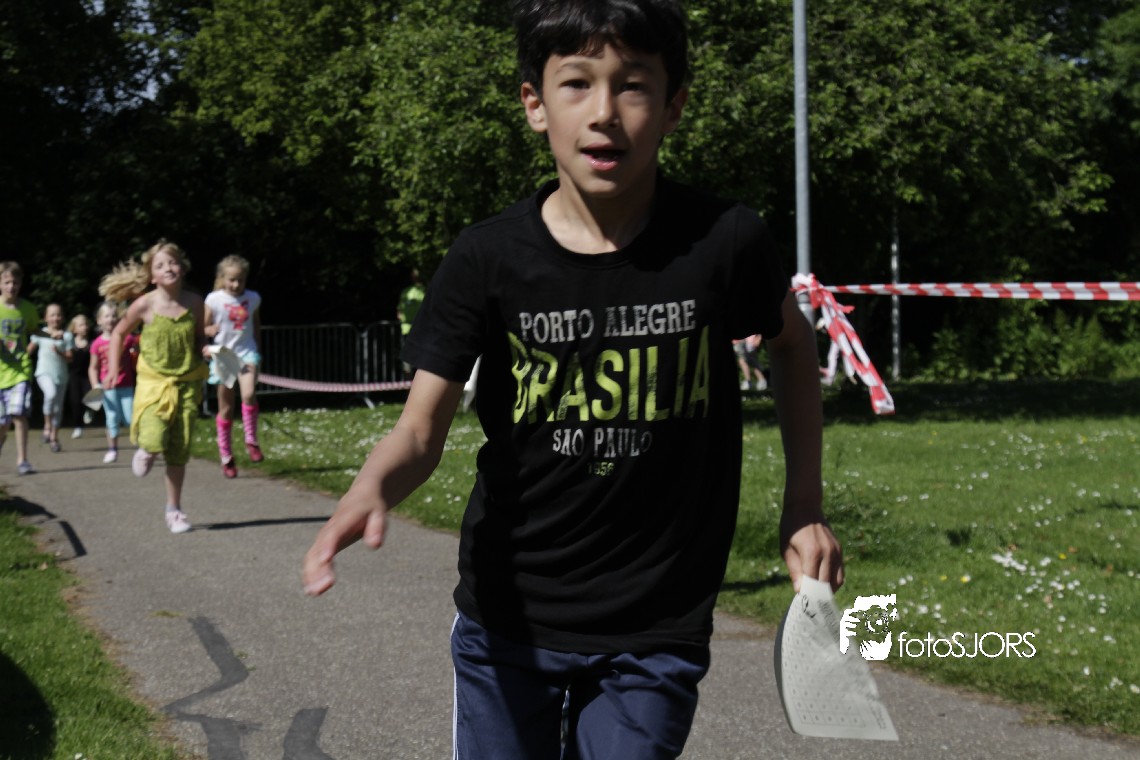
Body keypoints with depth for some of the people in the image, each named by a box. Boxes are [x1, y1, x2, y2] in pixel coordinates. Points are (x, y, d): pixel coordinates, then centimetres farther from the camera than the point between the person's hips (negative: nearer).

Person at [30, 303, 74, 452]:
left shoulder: (67, 336, 3)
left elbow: (69, 359, -1)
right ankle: (47, 425, -13)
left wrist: (59, 352, -18)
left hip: (61, 375, 2)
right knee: (51, 393, -31)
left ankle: (54, 437, 23)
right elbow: (29, 350, 7)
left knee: (58, 406, 8)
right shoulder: (40, 334, 3)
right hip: (44, 373, -2)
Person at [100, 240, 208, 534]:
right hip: (153, 381, -2)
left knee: (180, 451, 3)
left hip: (186, 383, 2)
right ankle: (144, 451, 17)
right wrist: (113, 369, 2)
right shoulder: (145, 304, -10)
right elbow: (119, 333, 6)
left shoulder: (194, 302, -3)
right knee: (155, 441, -22)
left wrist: (204, 349, -8)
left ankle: (174, 510, 19)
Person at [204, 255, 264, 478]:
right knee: (226, 408, 6)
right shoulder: (214, 300, -6)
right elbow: (203, 328, 1)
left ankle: (251, 441, -9)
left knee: (249, 394, -26)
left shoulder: (253, 298, 2)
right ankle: (226, 457, 17)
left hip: (247, 352, 1)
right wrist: (210, 330, -21)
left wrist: (258, 352, 20)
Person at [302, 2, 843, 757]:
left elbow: (792, 340, 8)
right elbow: (422, 428, -11)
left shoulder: (724, 242, -12)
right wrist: (371, 490, -33)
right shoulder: (487, 260, -11)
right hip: (508, 622, 1)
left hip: (656, 633, -1)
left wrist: (805, 503, 3)